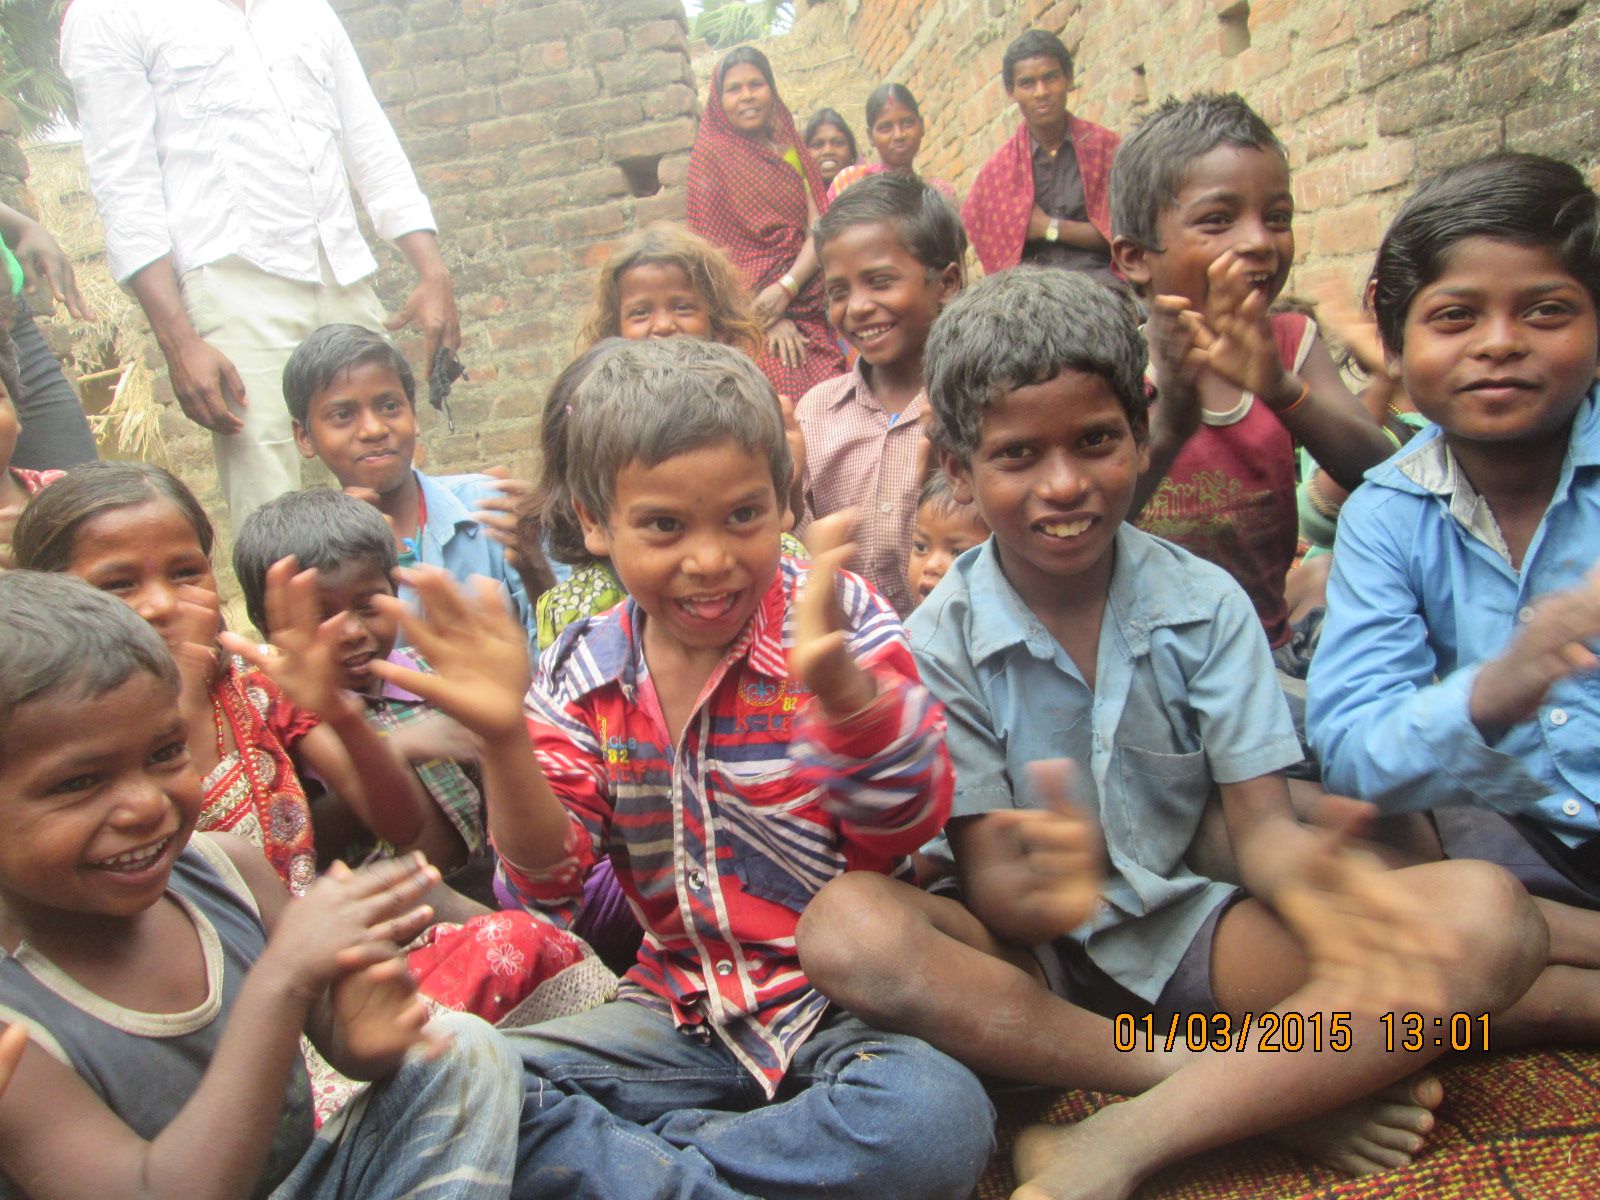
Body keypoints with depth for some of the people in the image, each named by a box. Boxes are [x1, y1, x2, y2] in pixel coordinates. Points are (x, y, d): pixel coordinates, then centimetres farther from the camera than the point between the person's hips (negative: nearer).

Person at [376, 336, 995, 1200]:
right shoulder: (583, 673, -1)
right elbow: (549, 884, -4)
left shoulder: (837, 620, -9)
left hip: (841, 1003, -1)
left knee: (935, 1118, -32)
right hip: (680, 1012, 2)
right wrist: (505, 740, -22)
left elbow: (906, 825, -17)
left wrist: (842, 686, -37)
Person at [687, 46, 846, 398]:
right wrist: (769, 320, -12)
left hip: (809, 310, 5)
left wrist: (786, 288, -14)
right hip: (754, 315, -4)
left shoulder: (791, 149, 15)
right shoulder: (710, 155, 2)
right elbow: (713, 248, -4)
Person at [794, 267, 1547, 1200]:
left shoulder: (1205, 604, -3)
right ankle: (1283, 1093, -23)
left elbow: (1261, 824, -6)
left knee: (1489, 919, -21)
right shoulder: (940, 645, -9)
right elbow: (991, 894, -11)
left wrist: (1311, 877, -31)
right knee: (847, 928, -33)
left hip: (1186, 932, 2)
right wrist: (1046, 891, -36)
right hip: (1029, 954, -1)